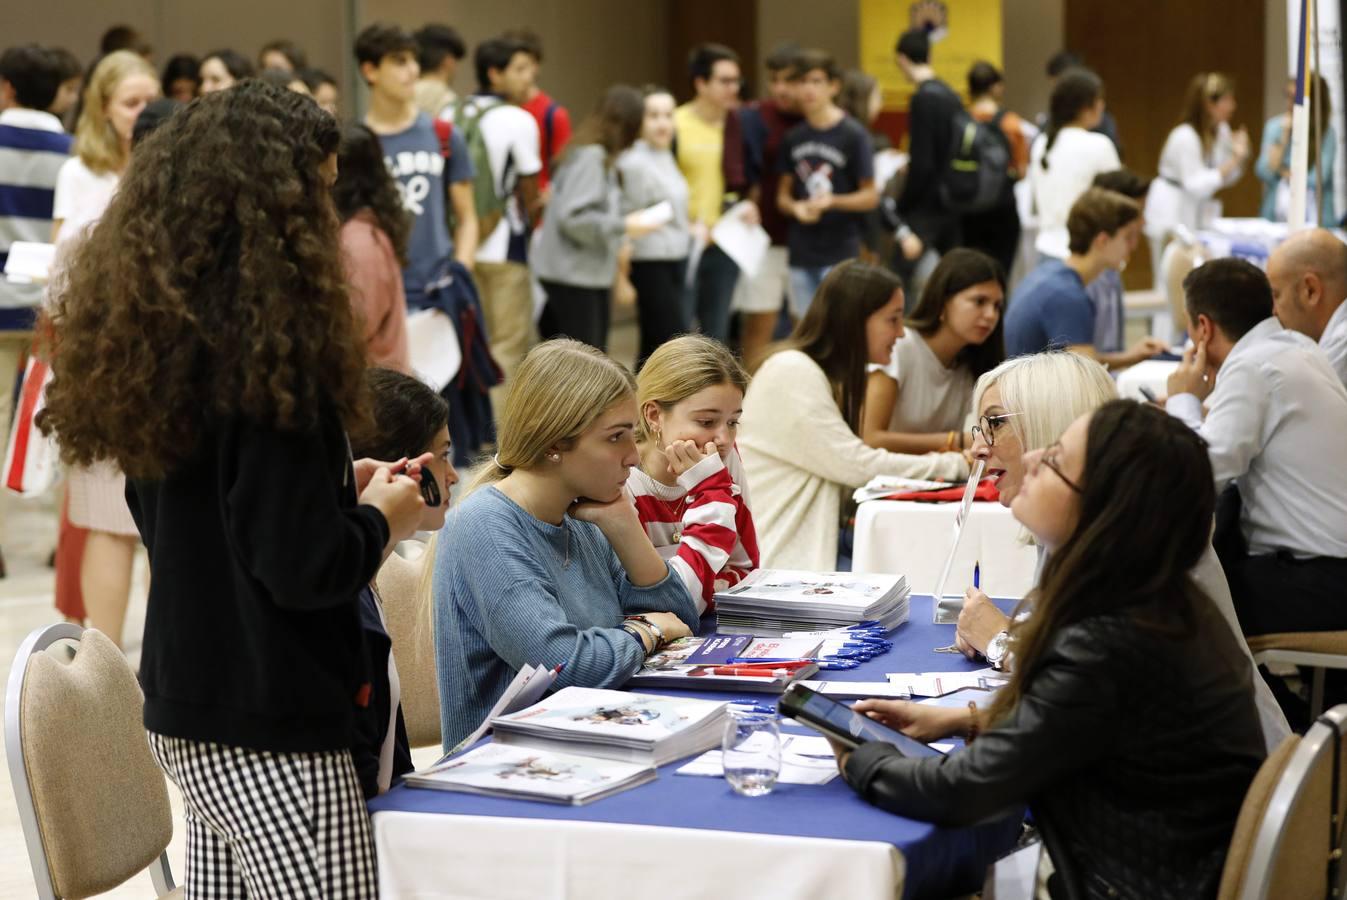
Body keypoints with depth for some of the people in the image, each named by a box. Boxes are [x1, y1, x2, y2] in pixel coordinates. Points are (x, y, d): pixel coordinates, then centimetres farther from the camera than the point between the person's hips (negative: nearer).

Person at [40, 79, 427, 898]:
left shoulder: (162, 330, 6)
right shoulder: (267, 348, -20)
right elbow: (304, 566, -20)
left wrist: (340, 484, 13)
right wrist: (381, 519, -2)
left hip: (185, 709, 9)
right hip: (270, 734, -9)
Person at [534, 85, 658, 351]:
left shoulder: (601, 157, 12)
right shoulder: (590, 157, -17)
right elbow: (572, 216, -22)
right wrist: (622, 227, -16)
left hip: (592, 273, 10)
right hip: (573, 274, -10)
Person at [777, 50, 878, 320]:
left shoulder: (853, 134, -6)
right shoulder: (793, 138, 8)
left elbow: (870, 196, -4)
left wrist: (832, 201, -21)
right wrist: (796, 208, -9)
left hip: (840, 255, -5)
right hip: (801, 256, 5)